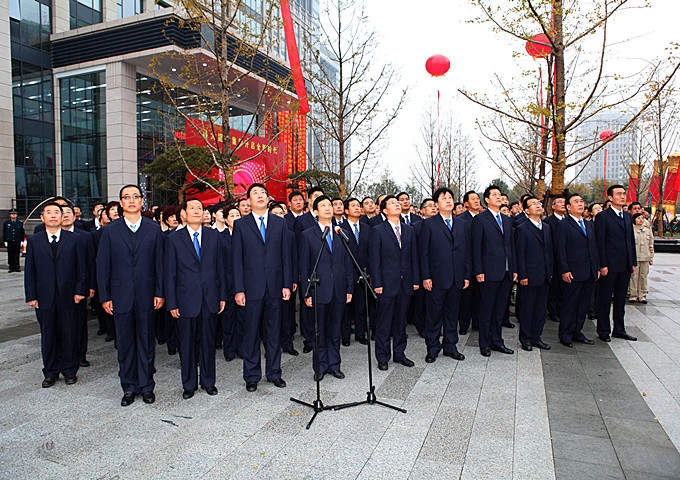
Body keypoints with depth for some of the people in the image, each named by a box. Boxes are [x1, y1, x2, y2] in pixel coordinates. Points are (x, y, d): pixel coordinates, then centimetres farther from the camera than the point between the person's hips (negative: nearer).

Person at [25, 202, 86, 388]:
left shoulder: (73, 239, 4)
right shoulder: (34, 241, 6)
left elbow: (81, 267, 3)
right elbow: (29, 271, 5)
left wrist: (80, 290, -4)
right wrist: (31, 296, -1)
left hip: (67, 295, -1)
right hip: (44, 296, 1)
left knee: (69, 333, 6)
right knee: (48, 335, 10)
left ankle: (70, 370, 21)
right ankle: (51, 372, 25)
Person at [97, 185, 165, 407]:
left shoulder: (154, 229, 4)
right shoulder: (111, 230, 4)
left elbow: (160, 263, 2)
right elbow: (103, 265, 4)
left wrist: (160, 293, -3)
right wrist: (105, 296, -2)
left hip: (146, 296, 0)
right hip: (120, 296, 1)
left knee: (146, 341, 8)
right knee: (125, 343, 9)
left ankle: (146, 386, 21)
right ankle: (129, 387, 23)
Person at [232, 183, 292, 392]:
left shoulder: (280, 223, 8)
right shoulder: (240, 224, 3)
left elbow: (286, 255, 7)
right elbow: (237, 259, 0)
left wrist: (287, 284, 1)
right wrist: (238, 289, -6)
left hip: (275, 286, 2)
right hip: (251, 287, -1)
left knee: (274, 332, 10)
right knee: (251, 333, 6)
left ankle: (274, 373, 25)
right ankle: (252, 376, 21)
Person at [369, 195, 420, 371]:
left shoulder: (409, 230, 11)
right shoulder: (378, 231, -4)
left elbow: (414, 257, 12)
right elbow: (374, 259, -7)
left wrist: (416, 280, 6)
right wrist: (377, 283, -11)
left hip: (405, 284, 5)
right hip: (387, 284, -4)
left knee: (401, 321, 14)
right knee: (384, 323, 3)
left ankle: (399, 354, 27)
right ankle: (382, 357, 17)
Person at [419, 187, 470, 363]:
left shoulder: (463, 225, 12)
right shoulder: (429, 224, -1)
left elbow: (467, 252, 13)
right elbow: (423, 252, -4)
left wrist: (467, 275, 7)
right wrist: (425, 276, -10)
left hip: (457, 279, 4)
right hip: (436, 279, -4)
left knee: (452, 313, 13)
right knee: (434, 314, 4)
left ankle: (450, 347, 26)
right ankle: (432, 348, 18)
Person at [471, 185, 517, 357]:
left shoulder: (507, 220, 16)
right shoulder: (480, 219, -4)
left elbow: (511, 245, 17)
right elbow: (476, 247, -8)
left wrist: (514, 269, 12)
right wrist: (478, 271, -13)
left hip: (506, 272, 6)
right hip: (489, 272, -6)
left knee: (500, 309, 13)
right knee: (487, 309, 3)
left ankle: (496, 341, 24)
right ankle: (485, 344, 14)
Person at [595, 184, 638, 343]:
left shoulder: (628, 216, 14)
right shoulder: (602, 216, -7)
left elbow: (631, 240, 17)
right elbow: (600, 242, -11)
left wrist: (633, 262, 12)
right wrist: (602, 265, -15)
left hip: (625, 266, 7)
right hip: (610, 265, -6)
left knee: (621, 299, 14)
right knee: (605, 299, 3)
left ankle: (619, 330, 25)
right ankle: (603, 331, 14)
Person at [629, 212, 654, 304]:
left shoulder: (648, 230, 12)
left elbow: (651, 244, 17)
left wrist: (651, 256, 14)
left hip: (645, 257, 4)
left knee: (643, 276, 5)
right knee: (634, 276, -3)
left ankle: (642, 296, 13)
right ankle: (633, 295, 5)